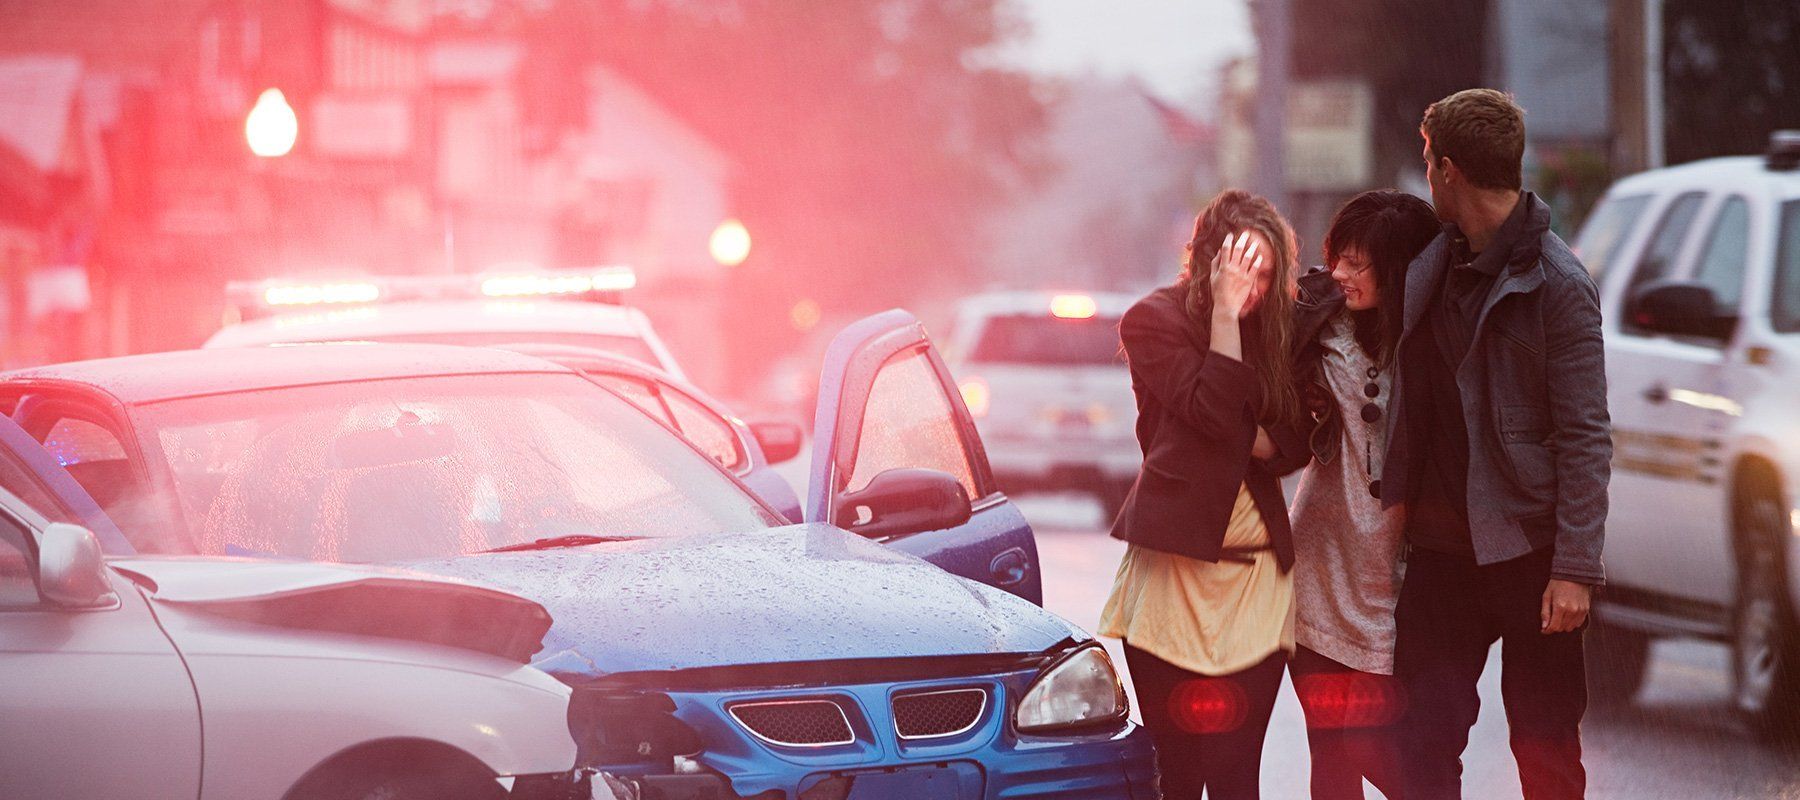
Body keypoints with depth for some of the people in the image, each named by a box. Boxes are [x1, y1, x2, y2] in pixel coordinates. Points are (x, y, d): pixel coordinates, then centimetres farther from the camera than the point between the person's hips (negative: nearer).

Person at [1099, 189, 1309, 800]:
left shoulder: (1273, 327, 12)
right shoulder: (1154, 320, -1)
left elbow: (1297, 444, 12)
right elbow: (1215, 412, -15)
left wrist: (1259, 441, -8)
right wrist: (1224, 312, -14)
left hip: (1258, 569, 4)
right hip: (1177, 569, -4)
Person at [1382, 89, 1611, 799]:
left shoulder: (1558, 284, -11)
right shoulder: (1434, 265, 9)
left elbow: (1586, 438, -13)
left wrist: (1575, 568, -17)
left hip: (1526, 550, -6)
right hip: (1440, 547, 6)